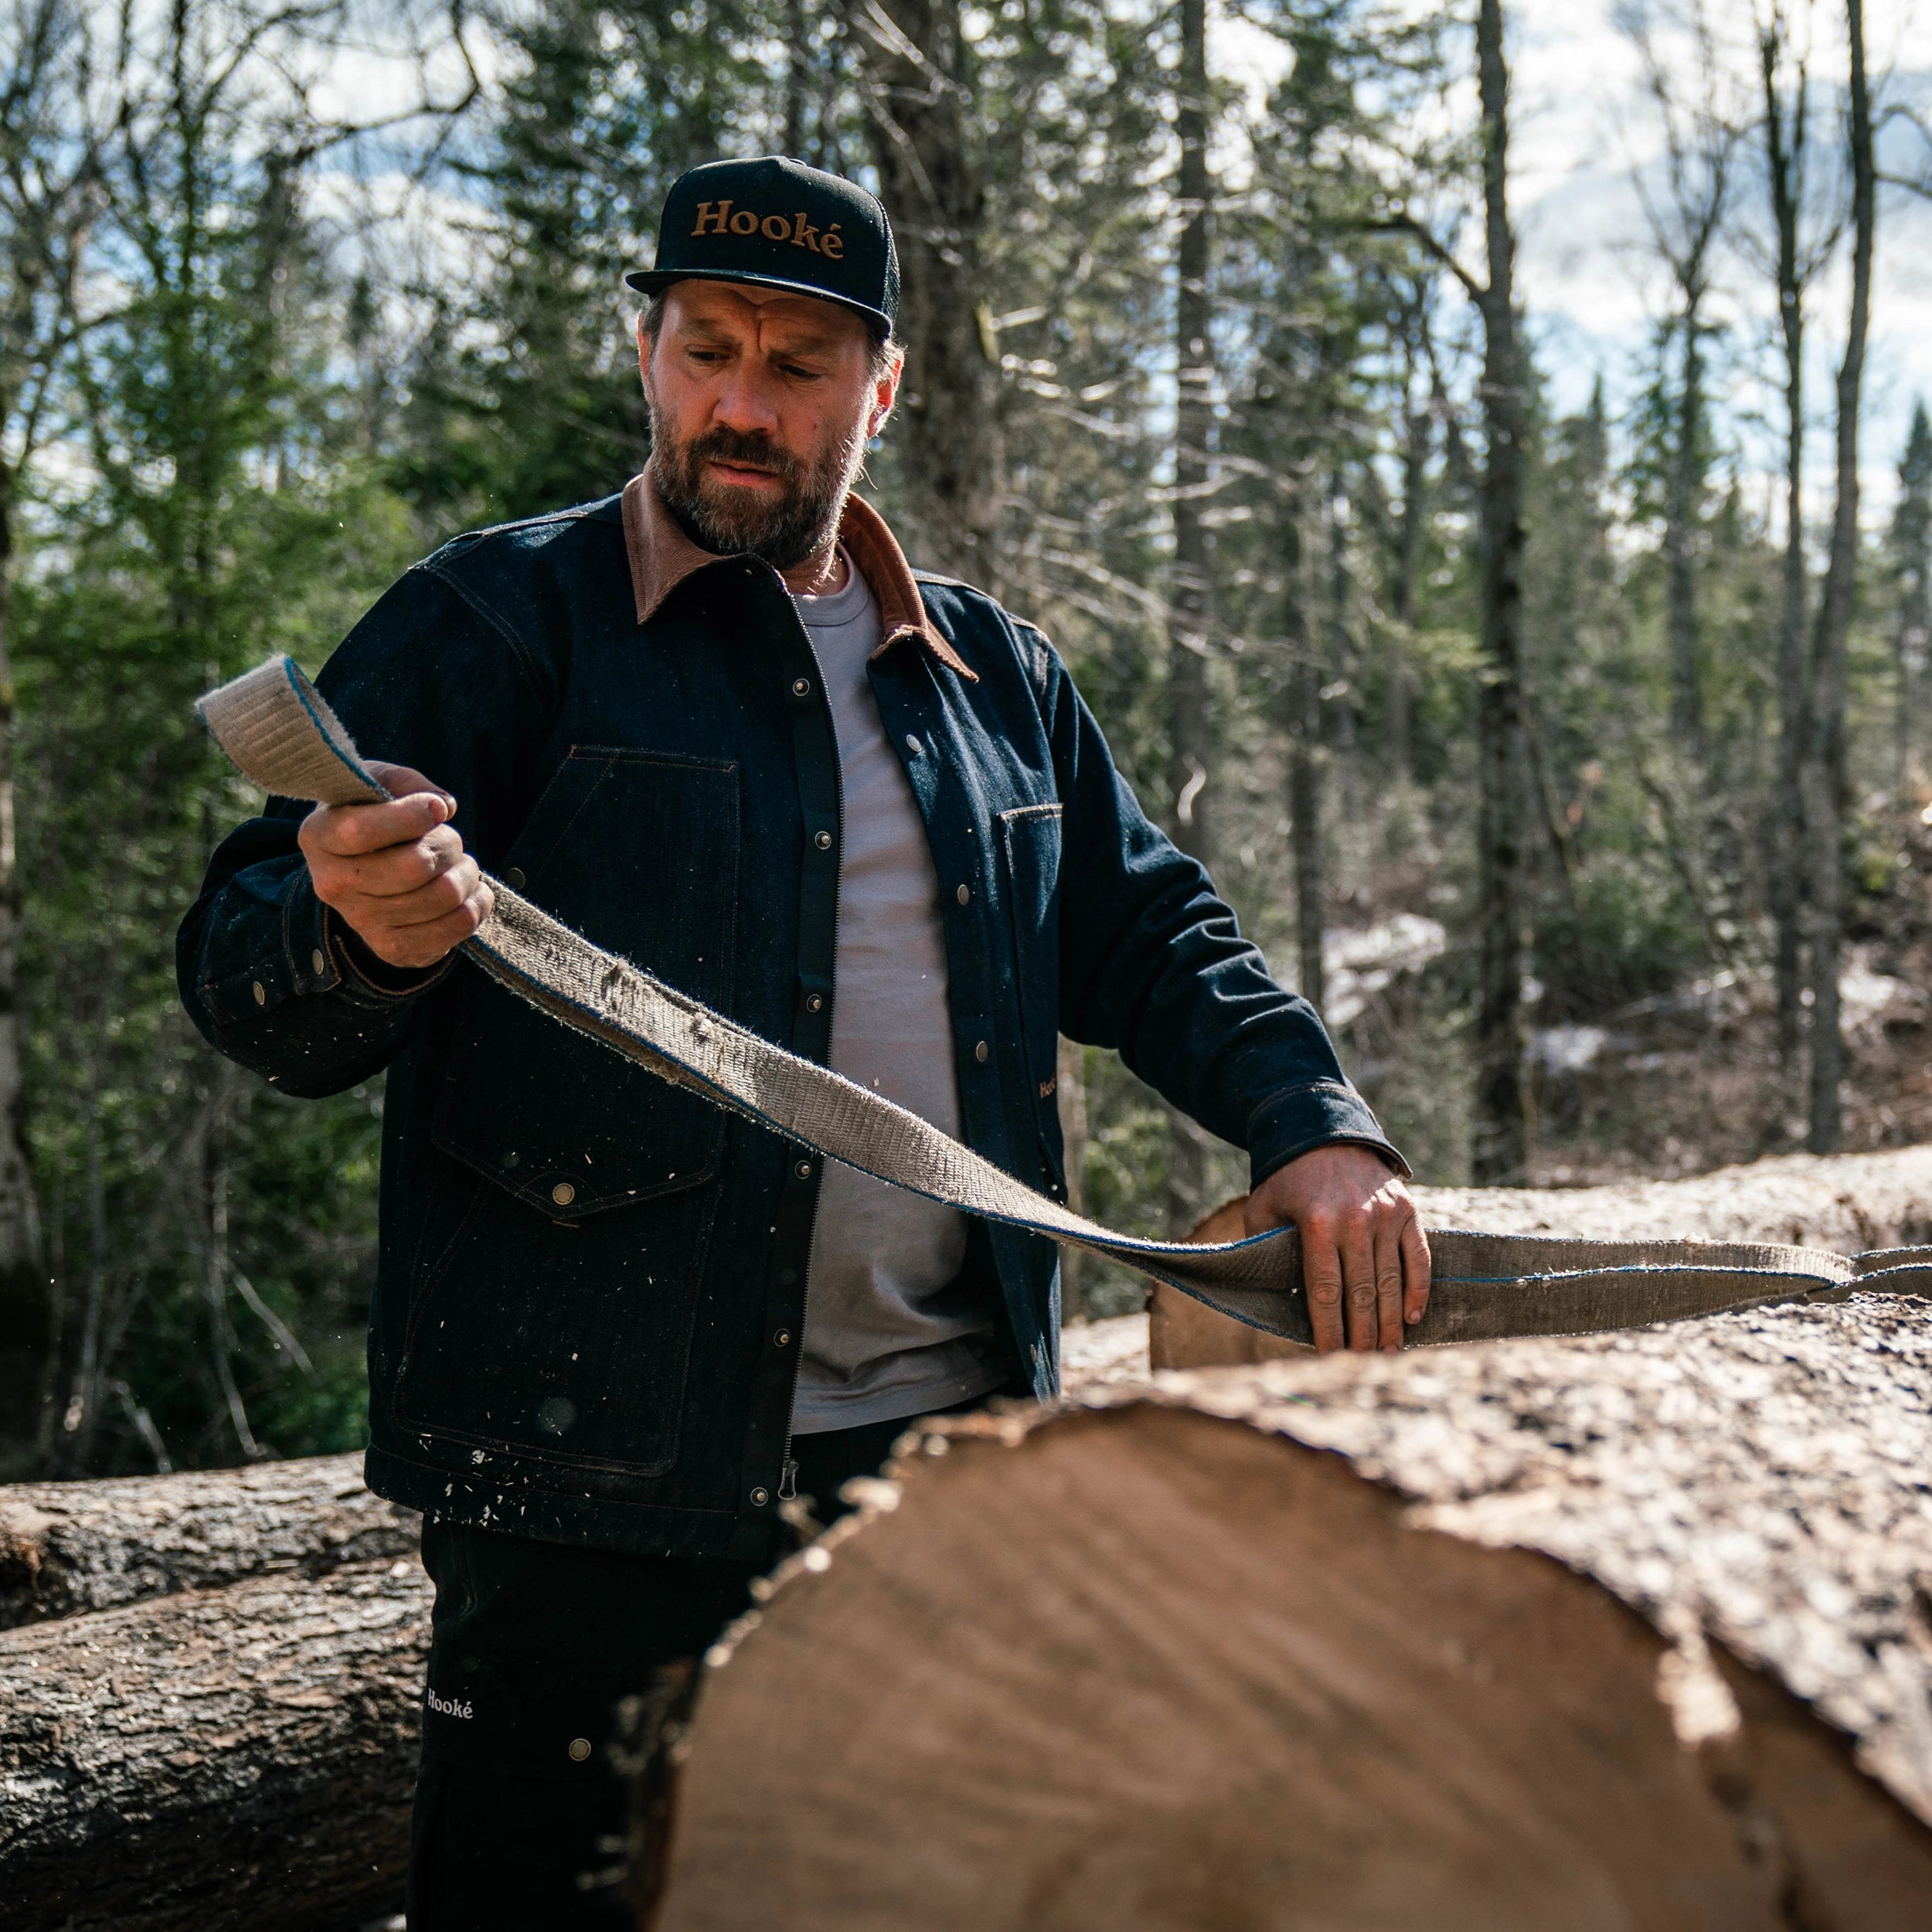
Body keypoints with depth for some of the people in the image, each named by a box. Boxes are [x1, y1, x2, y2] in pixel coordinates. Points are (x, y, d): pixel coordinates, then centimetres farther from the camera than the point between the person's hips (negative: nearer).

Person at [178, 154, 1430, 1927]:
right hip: (604, 1460, -5)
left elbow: (1147, 936, 20)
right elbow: (250, 981, -6)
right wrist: (363, 942, -31)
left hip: (948, 1435, 5)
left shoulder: (997, 675, 15)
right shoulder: (498, 624, -1)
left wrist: (1316, 1125, 2)